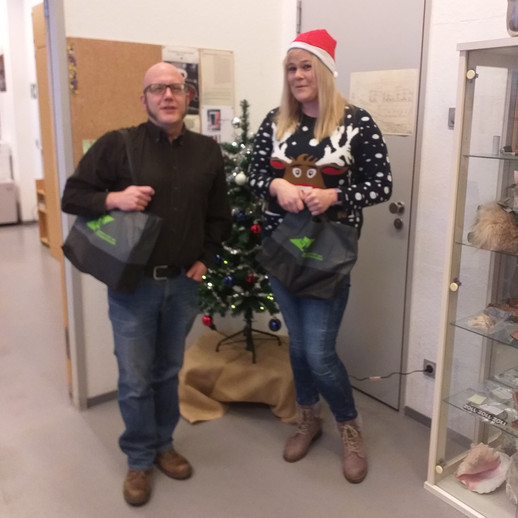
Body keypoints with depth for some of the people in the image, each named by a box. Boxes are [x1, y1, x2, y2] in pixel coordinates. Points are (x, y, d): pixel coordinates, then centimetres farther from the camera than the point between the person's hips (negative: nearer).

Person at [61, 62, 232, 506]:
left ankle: (164, 444, 38)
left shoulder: (207, 151, 4)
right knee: (135, 380, 7)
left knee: (169, 372, 18)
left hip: (183, 284, 3)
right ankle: (140, 459, 28)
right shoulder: (117, 144, -7)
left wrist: (205, 259, 4)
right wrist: (114, 198, -21)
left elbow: (220, 215, 13)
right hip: (132, 284, -3)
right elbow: (72, 197, -4)